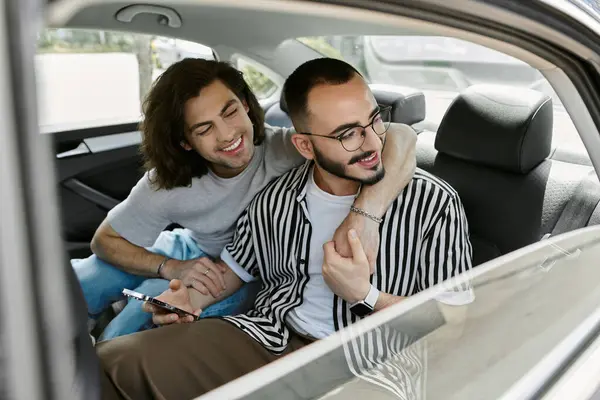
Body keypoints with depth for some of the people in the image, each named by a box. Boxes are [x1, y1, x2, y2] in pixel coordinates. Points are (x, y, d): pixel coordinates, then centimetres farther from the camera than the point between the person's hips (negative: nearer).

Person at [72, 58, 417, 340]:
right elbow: (106, 240, -8)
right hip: (192, 253, 4)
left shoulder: (285, 150, -33)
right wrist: (172, 268, -25)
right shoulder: (167, 185, -23)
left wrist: (364, 214, -62)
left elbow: (399, 140, -43)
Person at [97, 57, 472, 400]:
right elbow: (239, 263, 19)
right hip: (268, 338, 3)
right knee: (114, 361, -13)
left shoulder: (434, 202, -10)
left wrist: (364, 296, -20)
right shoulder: (276, 201, 0)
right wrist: (195, 297, 0)